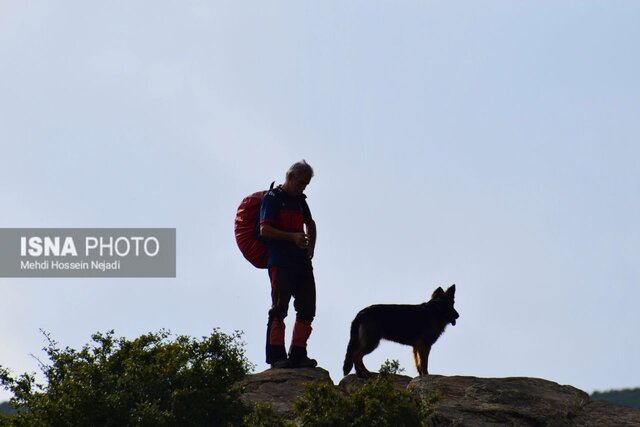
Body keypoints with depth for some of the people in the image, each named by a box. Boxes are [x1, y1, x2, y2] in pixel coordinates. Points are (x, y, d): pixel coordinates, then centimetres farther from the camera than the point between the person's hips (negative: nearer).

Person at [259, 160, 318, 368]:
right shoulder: (272, 198, -2)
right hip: (280, 262, -8)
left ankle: (298, 353, 6)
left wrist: (310, 248, 24)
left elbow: (310, 224, 39)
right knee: (279, 308, -9)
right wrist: (292, 236, -22)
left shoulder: (300, 200, 20)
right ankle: (276, 355, -9)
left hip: (301, 262, 8)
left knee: (307, 309, 3)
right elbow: (264, 230, -13)